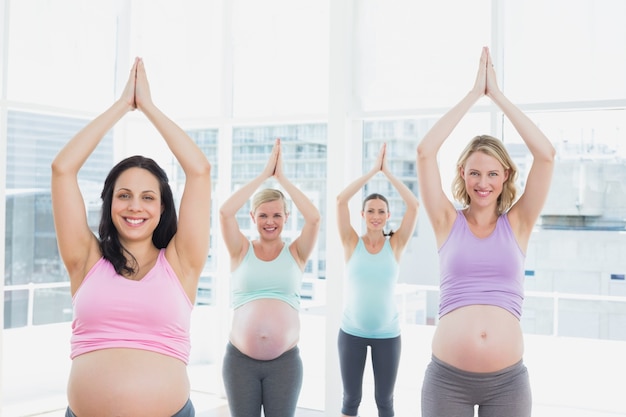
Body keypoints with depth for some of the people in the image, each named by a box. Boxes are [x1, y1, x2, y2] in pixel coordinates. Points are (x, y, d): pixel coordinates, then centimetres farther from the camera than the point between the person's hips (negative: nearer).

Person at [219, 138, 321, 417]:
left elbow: (314, 218, -11)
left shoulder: (295, 253, 4)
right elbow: (224, 212, -11)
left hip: (284, 360, 0)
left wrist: (282, 177, -6)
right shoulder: (241, 251, 4)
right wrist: (264, 173, -8)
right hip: (240, 359, 0)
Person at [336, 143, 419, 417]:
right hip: (351, 332, 0)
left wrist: (387, 172, -10)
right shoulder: (352, 243, -3)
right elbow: (341, 200, -14)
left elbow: (414, 205, -12)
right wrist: (373, 170, -12)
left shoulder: (396, 244, -2)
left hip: (387, 334, 0)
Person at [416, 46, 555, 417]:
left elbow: (546, 155, -5)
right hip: (447, 378, -1)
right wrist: (473, 94, -3)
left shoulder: (517, 224, 4)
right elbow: (425, 152, -8)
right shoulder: (448, 222, 3)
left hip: (508, 380, 1)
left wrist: (498, 94, -2)